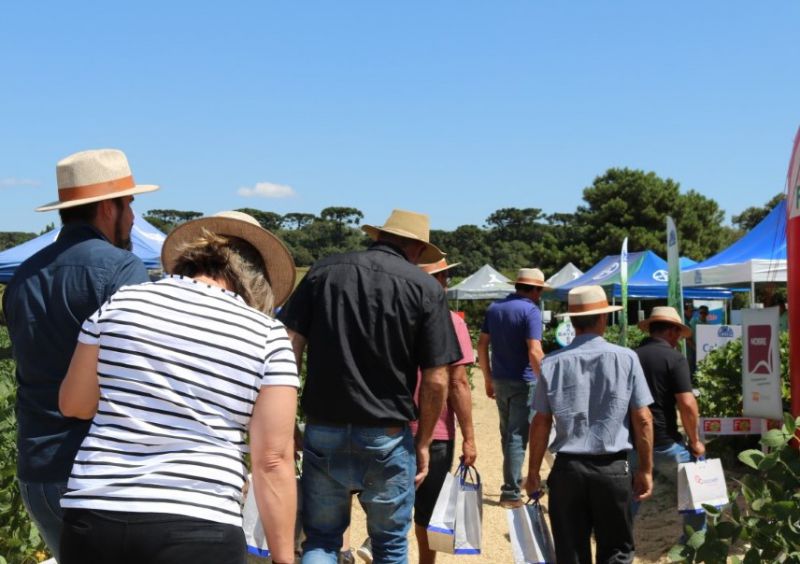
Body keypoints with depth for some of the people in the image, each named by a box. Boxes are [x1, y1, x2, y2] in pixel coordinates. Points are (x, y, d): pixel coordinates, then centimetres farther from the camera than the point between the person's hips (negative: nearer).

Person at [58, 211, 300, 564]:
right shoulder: (268, 336, 0)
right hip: (197, 530, -3)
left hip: (92, 518, 3)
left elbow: (73, 404, 14)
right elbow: (272, 459, -4)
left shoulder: (123, 302, 7)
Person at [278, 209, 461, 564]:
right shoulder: (426, 288, -3)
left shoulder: (324, 271, 4)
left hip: (323, 431, 2)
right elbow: (435, 381, -7)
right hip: (388, 438, -1)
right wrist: (423, 443, 6)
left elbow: (290, 346, -1)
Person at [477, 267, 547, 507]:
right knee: (518, 436, -1)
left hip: (499, 381, 7)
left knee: (507, 434, 18)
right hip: (523, 382, -7)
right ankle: (510, 492, 1)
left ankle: (513, 480, 31)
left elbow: (482, 344, 10)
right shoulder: (530, 311, -14)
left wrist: (488, 378, 16)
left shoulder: (494, 308, 8)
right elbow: (534, 352, -22)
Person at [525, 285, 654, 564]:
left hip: (567, 469, 1)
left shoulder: (552, 363, -3)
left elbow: (541, 423, 0)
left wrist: (533, 472, 9)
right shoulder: (625, 359, -4)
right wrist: (646, 470, 7)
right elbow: (643, 420, -2)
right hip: (613, 469, -1)